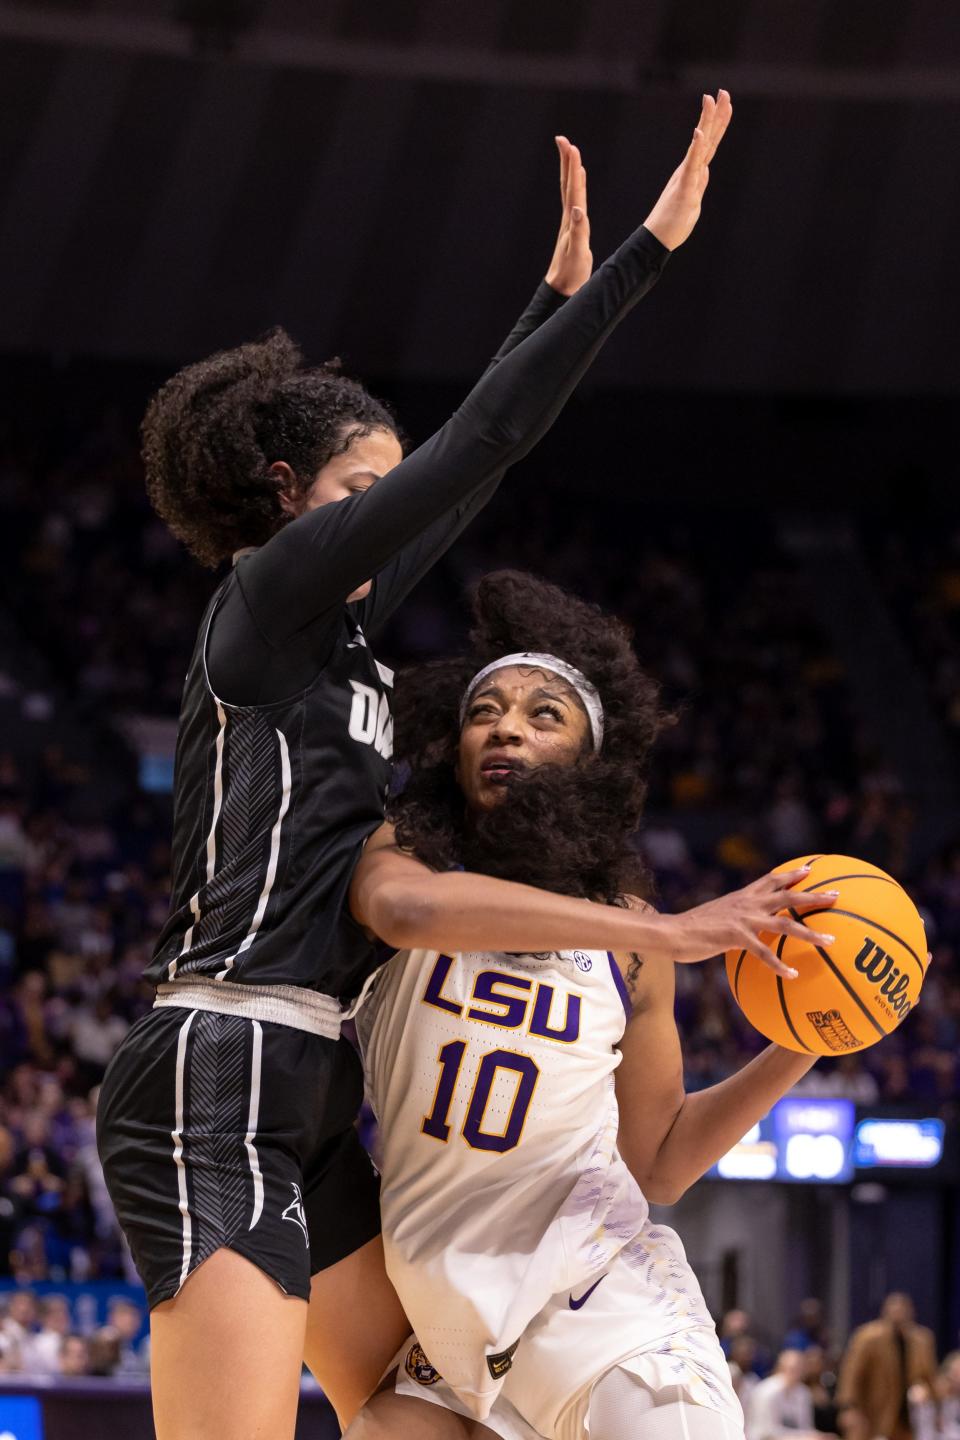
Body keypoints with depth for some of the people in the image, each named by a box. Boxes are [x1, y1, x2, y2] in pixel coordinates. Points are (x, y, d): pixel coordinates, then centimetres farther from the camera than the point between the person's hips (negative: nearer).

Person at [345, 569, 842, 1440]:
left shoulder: (624, 933, 6)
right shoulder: (403, 852, 1)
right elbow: (401, 905, -27)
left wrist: (800, 1050, 2)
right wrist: (671, 933, -31)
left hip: (597, 1294, -1)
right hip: (447, 1328, 1)